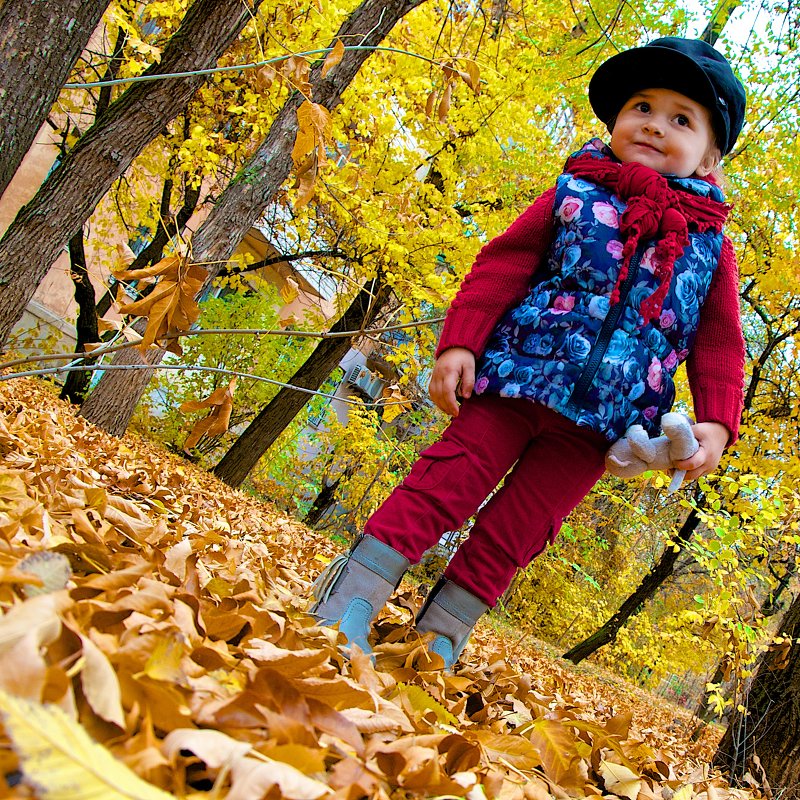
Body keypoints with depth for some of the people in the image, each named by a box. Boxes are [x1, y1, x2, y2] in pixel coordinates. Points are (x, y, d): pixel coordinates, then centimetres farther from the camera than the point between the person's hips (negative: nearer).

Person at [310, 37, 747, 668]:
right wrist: (459, 343, -9)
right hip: (516, 380, -1)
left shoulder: (712, 247, 10)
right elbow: (502, 265, 2)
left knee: (513, 532, 5)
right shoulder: (574, 196, 7)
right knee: (447, 481, -8)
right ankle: (350, 599, 2)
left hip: (595, 423, 2)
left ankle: (436, 639, 17)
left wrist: (716, 423, -5)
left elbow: (719, 342, 9)